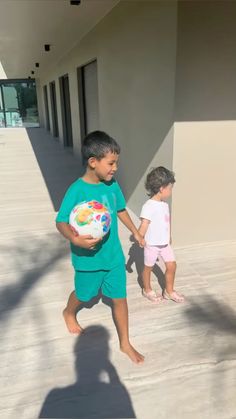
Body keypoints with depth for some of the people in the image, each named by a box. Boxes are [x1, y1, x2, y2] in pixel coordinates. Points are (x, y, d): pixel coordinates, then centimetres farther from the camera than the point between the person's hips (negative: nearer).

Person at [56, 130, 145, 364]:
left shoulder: (112, 185, -5)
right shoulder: (77, 190, -23)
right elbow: (61, 222, -22)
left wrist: (135, 232, 21)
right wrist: (75, 239, -42)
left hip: (114, 255, 4)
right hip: (89, 258, -4)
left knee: (119, 298, 11)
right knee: (83, 295, 22)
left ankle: (125, 344, 32)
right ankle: (69, 313, 58)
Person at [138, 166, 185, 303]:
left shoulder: (165, 204, 3)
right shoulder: (149, 206, -22)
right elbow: (144, 225, -23)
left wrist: (169, 237, 21)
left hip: (165, 243, 7)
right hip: (152, 244, -7)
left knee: (172, 266, 10)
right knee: (149, 267, 13)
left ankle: (169, 291, 29)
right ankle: (147, 290, 34)